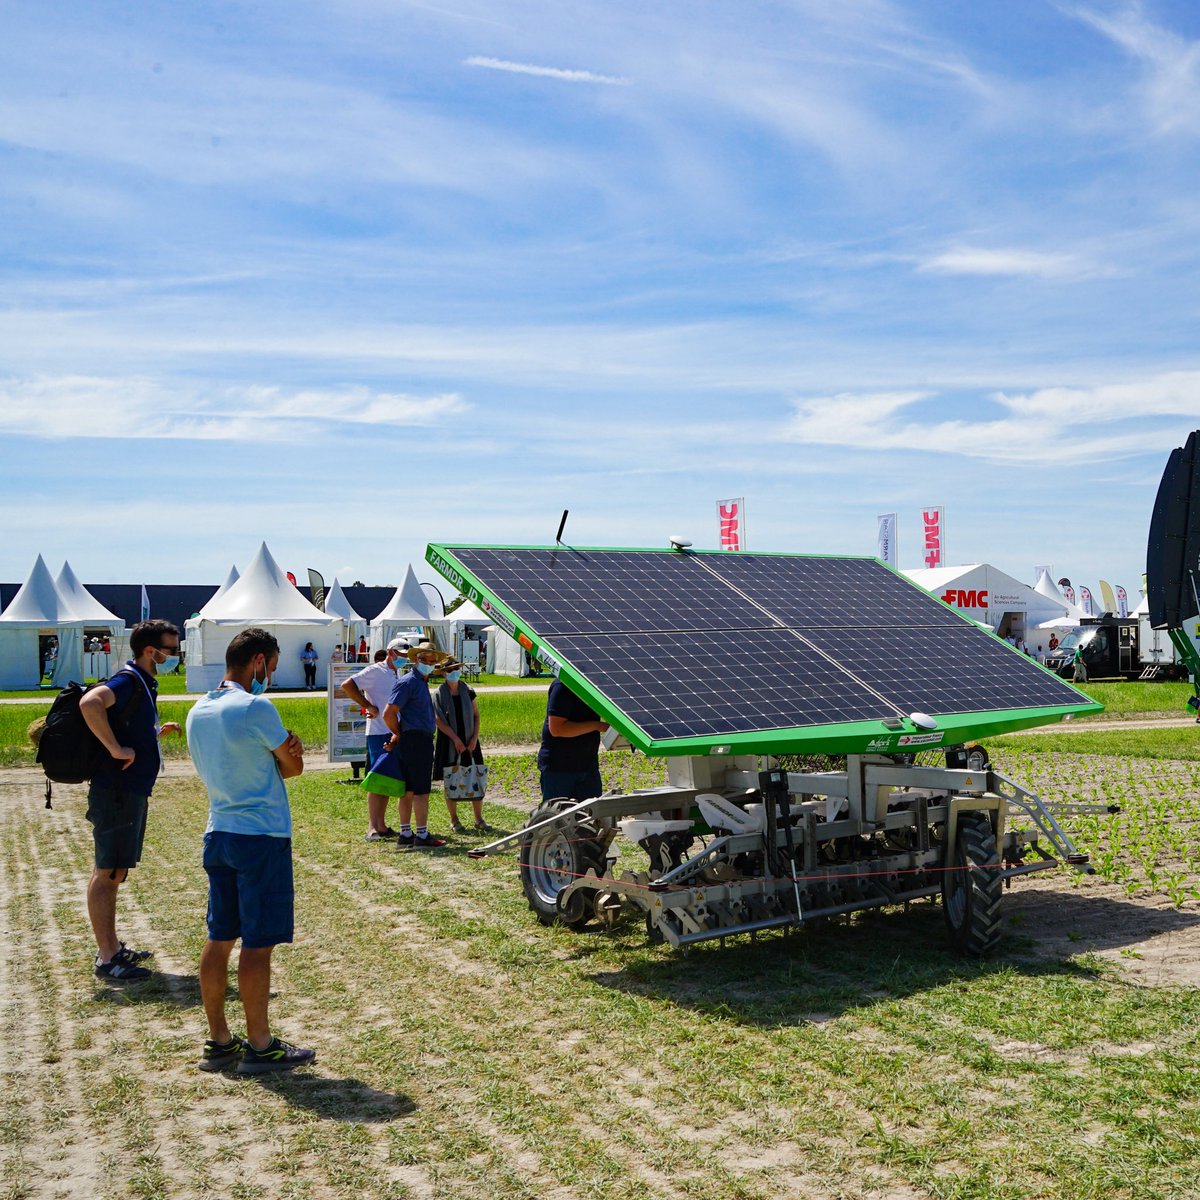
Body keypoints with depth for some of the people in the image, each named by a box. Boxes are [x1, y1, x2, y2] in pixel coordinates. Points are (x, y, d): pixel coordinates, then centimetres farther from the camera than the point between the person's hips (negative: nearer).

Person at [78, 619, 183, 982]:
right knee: (108, 873, -4)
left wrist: (157, 731, 14)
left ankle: (113, 947, 28)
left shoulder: (144, 684, 15)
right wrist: (115, 749, -31)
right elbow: (90, 702, -36)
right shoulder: (128, 680, -16)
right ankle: (106, 959, 2)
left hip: (131, 792, 10)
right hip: (117, 791, -10)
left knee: (113, 871, 17)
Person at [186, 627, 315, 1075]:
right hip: (261, 837, -8)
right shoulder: (256, 708, -16)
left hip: (218, 835, 8)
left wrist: (278, 752, 1)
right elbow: (294, 766, -7)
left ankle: (219, 1042, 20)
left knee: (219, 939, 12)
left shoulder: (198, 712, 9)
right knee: (258, 944, 0)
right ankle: (260, 1047, 9)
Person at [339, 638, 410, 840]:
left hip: (395, 734, 8)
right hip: (379, 733, -8)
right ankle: (372, 828, -5)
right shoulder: (376, 671, -7)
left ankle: (381, 825, 17)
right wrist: (368, 706, -16)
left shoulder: (399, 675, 17)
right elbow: (347, 686, -16)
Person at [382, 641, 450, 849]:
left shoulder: (422, 683, 19)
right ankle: (422, 836, -3)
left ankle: (405, 835, 17)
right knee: (421, 791, -6)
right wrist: (399, 735, -2)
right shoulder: (408, 682, -11)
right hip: (417, 740, -10)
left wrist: (396, 738, 9)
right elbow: (389, 714, -17)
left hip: (422, 741, 10)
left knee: (408, 790, 12)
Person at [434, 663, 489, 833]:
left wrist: (474, 738, -3)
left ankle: (479, 819, 9)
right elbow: (439, 720, -8)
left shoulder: (467, 692, 8)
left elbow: (476, 715, 9)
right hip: (449, 743, -3)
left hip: (470, 742, 3)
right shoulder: (439, 694, -1)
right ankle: (454, 820, 12)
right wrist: (456, 739, -14)